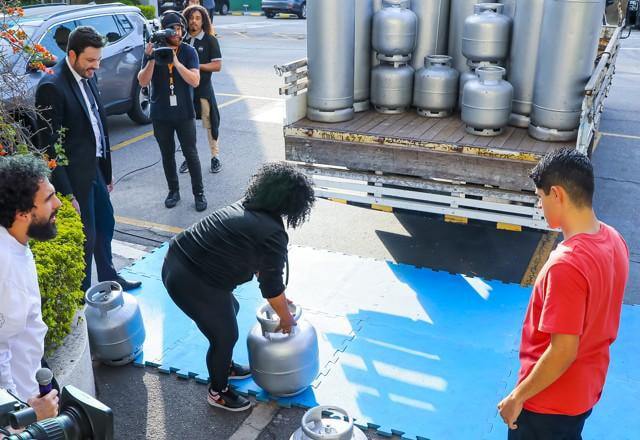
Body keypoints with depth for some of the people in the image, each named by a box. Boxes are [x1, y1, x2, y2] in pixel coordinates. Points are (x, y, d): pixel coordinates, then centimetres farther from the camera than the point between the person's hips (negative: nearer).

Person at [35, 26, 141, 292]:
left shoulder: (87, 77, 4)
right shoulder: (52, 86, -21)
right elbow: (51, 145, -20)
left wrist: (107, 170, 14)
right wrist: (66, 194, -20)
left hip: (95, 168, 9)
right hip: (75, 176, -8)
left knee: (105, 223, 22)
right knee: (86, 237, 4)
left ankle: (108, 278, 43)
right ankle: (83, 296, 24)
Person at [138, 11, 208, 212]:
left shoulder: (188, 51, -6)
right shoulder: (152, 51, -3)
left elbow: (195, 81, -16)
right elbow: (143, 82, -10)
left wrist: (175, 60, -24)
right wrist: (152, 58, -23)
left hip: (184, 113, -1)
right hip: (160, 114, 2)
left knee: (190, 153, 2)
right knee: (167, 154, 11)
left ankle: (198, 193, 13)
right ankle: (173, 191, 25)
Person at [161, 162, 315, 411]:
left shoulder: (246, 208, 12)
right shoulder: (273, 234, -15)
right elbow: (271, 285, -7)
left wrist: (279, 298, 28)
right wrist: (286, 320, 9)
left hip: (177, 261, 9)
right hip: (190, 282, -9)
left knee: (230, 309, 27)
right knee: (225, 335, 10)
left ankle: (225, 366, 46)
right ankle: (218, 393, 31)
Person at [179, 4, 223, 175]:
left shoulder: (210, 40, -3)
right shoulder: (182, 40, 4)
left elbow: (217, 65, -8)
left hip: (203, 88, -3)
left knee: (210, 123, 3)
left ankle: (215, 157, 12)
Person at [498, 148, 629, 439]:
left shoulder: (567, 265, -33)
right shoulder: (613, 241, -6)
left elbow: (563, 352, -29)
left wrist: (518, 396, -17)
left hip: (550, 399, -8)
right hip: (586, 387, 8)